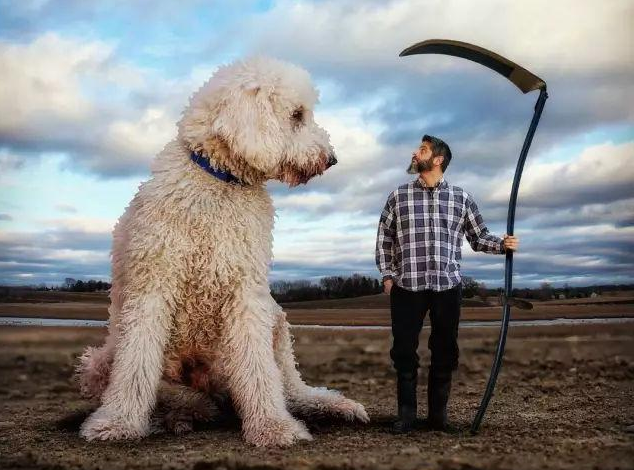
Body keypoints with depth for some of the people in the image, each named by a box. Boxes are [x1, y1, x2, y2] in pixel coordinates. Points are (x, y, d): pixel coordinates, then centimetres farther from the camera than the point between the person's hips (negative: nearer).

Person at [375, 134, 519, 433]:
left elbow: (478, 237, 11)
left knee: (445, 353, 5)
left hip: (447, 286, 0)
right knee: (404, 352, 2)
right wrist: (386, 275, 2)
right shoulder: (398, 197, 8)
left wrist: (502, 244, -8)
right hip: (406, 286, 0)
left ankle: (437, 415, 17)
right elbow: (384, 238, 10)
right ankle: (406, 415, 13)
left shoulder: (461, 198, 8)